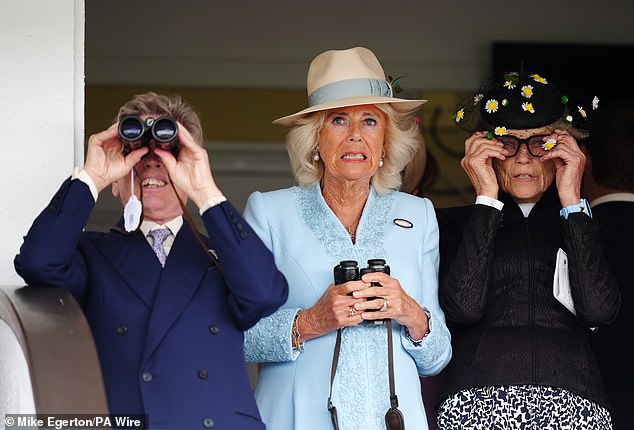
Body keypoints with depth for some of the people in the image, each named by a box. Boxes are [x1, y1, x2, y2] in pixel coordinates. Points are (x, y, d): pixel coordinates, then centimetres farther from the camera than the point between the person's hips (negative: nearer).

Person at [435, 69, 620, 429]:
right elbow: (463, 306, -7)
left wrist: (571, 201, 0)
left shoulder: (586, 223, 14)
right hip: (477, 400, -1)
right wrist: (487, 199, -2)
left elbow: (600, 310, -4)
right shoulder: (454, 223, 11)